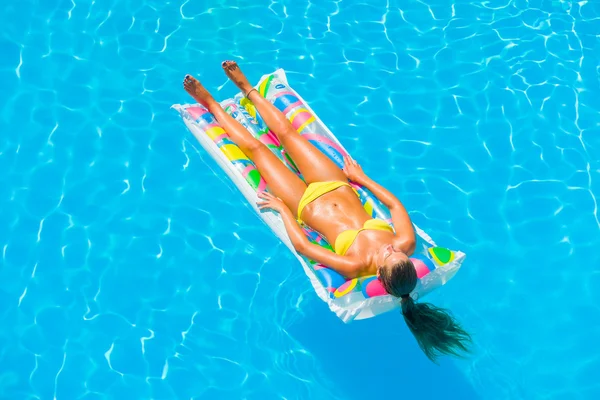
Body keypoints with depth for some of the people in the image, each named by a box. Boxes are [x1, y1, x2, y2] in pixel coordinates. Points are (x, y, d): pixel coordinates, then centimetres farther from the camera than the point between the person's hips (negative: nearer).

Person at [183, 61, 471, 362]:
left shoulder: (355, 266, -37)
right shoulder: (406, 244, -25)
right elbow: (396, 204, -5)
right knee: (286, 132, 12)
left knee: (255, 147, 5)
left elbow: (301, 246, -30)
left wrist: (281, 207, -20)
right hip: (338, 187, 4)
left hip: (304, 203, -4)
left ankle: (210, 103, 32)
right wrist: (361, 177, 4)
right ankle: (247, 89, 40)